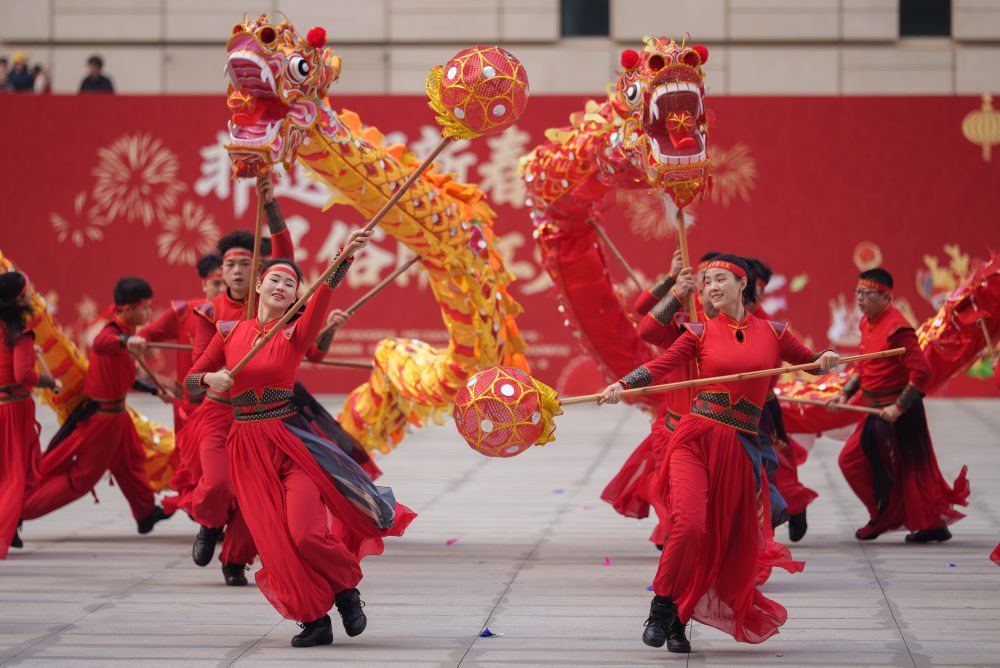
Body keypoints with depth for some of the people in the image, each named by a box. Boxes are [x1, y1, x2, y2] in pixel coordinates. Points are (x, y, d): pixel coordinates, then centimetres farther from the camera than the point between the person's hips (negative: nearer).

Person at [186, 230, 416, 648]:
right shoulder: (229, 332, 6)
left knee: (305, 535, -14)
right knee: (276, 544, -1)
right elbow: (191, 380, 8)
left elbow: (324, 294, -19)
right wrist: (210, 379, -16)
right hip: (246, 449, 2)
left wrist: (346, 256, -35)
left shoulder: (295, 334, -1)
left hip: (291, 443, -2)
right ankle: (314, 620, 12)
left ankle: (347, 587, 14)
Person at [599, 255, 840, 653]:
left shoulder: (772, 333, 11)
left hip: (741, 448, 2)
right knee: (688, 524, -21)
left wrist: (825, 359, -1)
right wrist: (621, 386, -19)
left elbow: (808, 361, 23)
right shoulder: (701, 333, 7)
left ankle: (680, 620, 19)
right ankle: (662, 609, -4)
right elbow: (659, 367, -3)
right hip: (696, 439, -2)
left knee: (727, 541, 3)